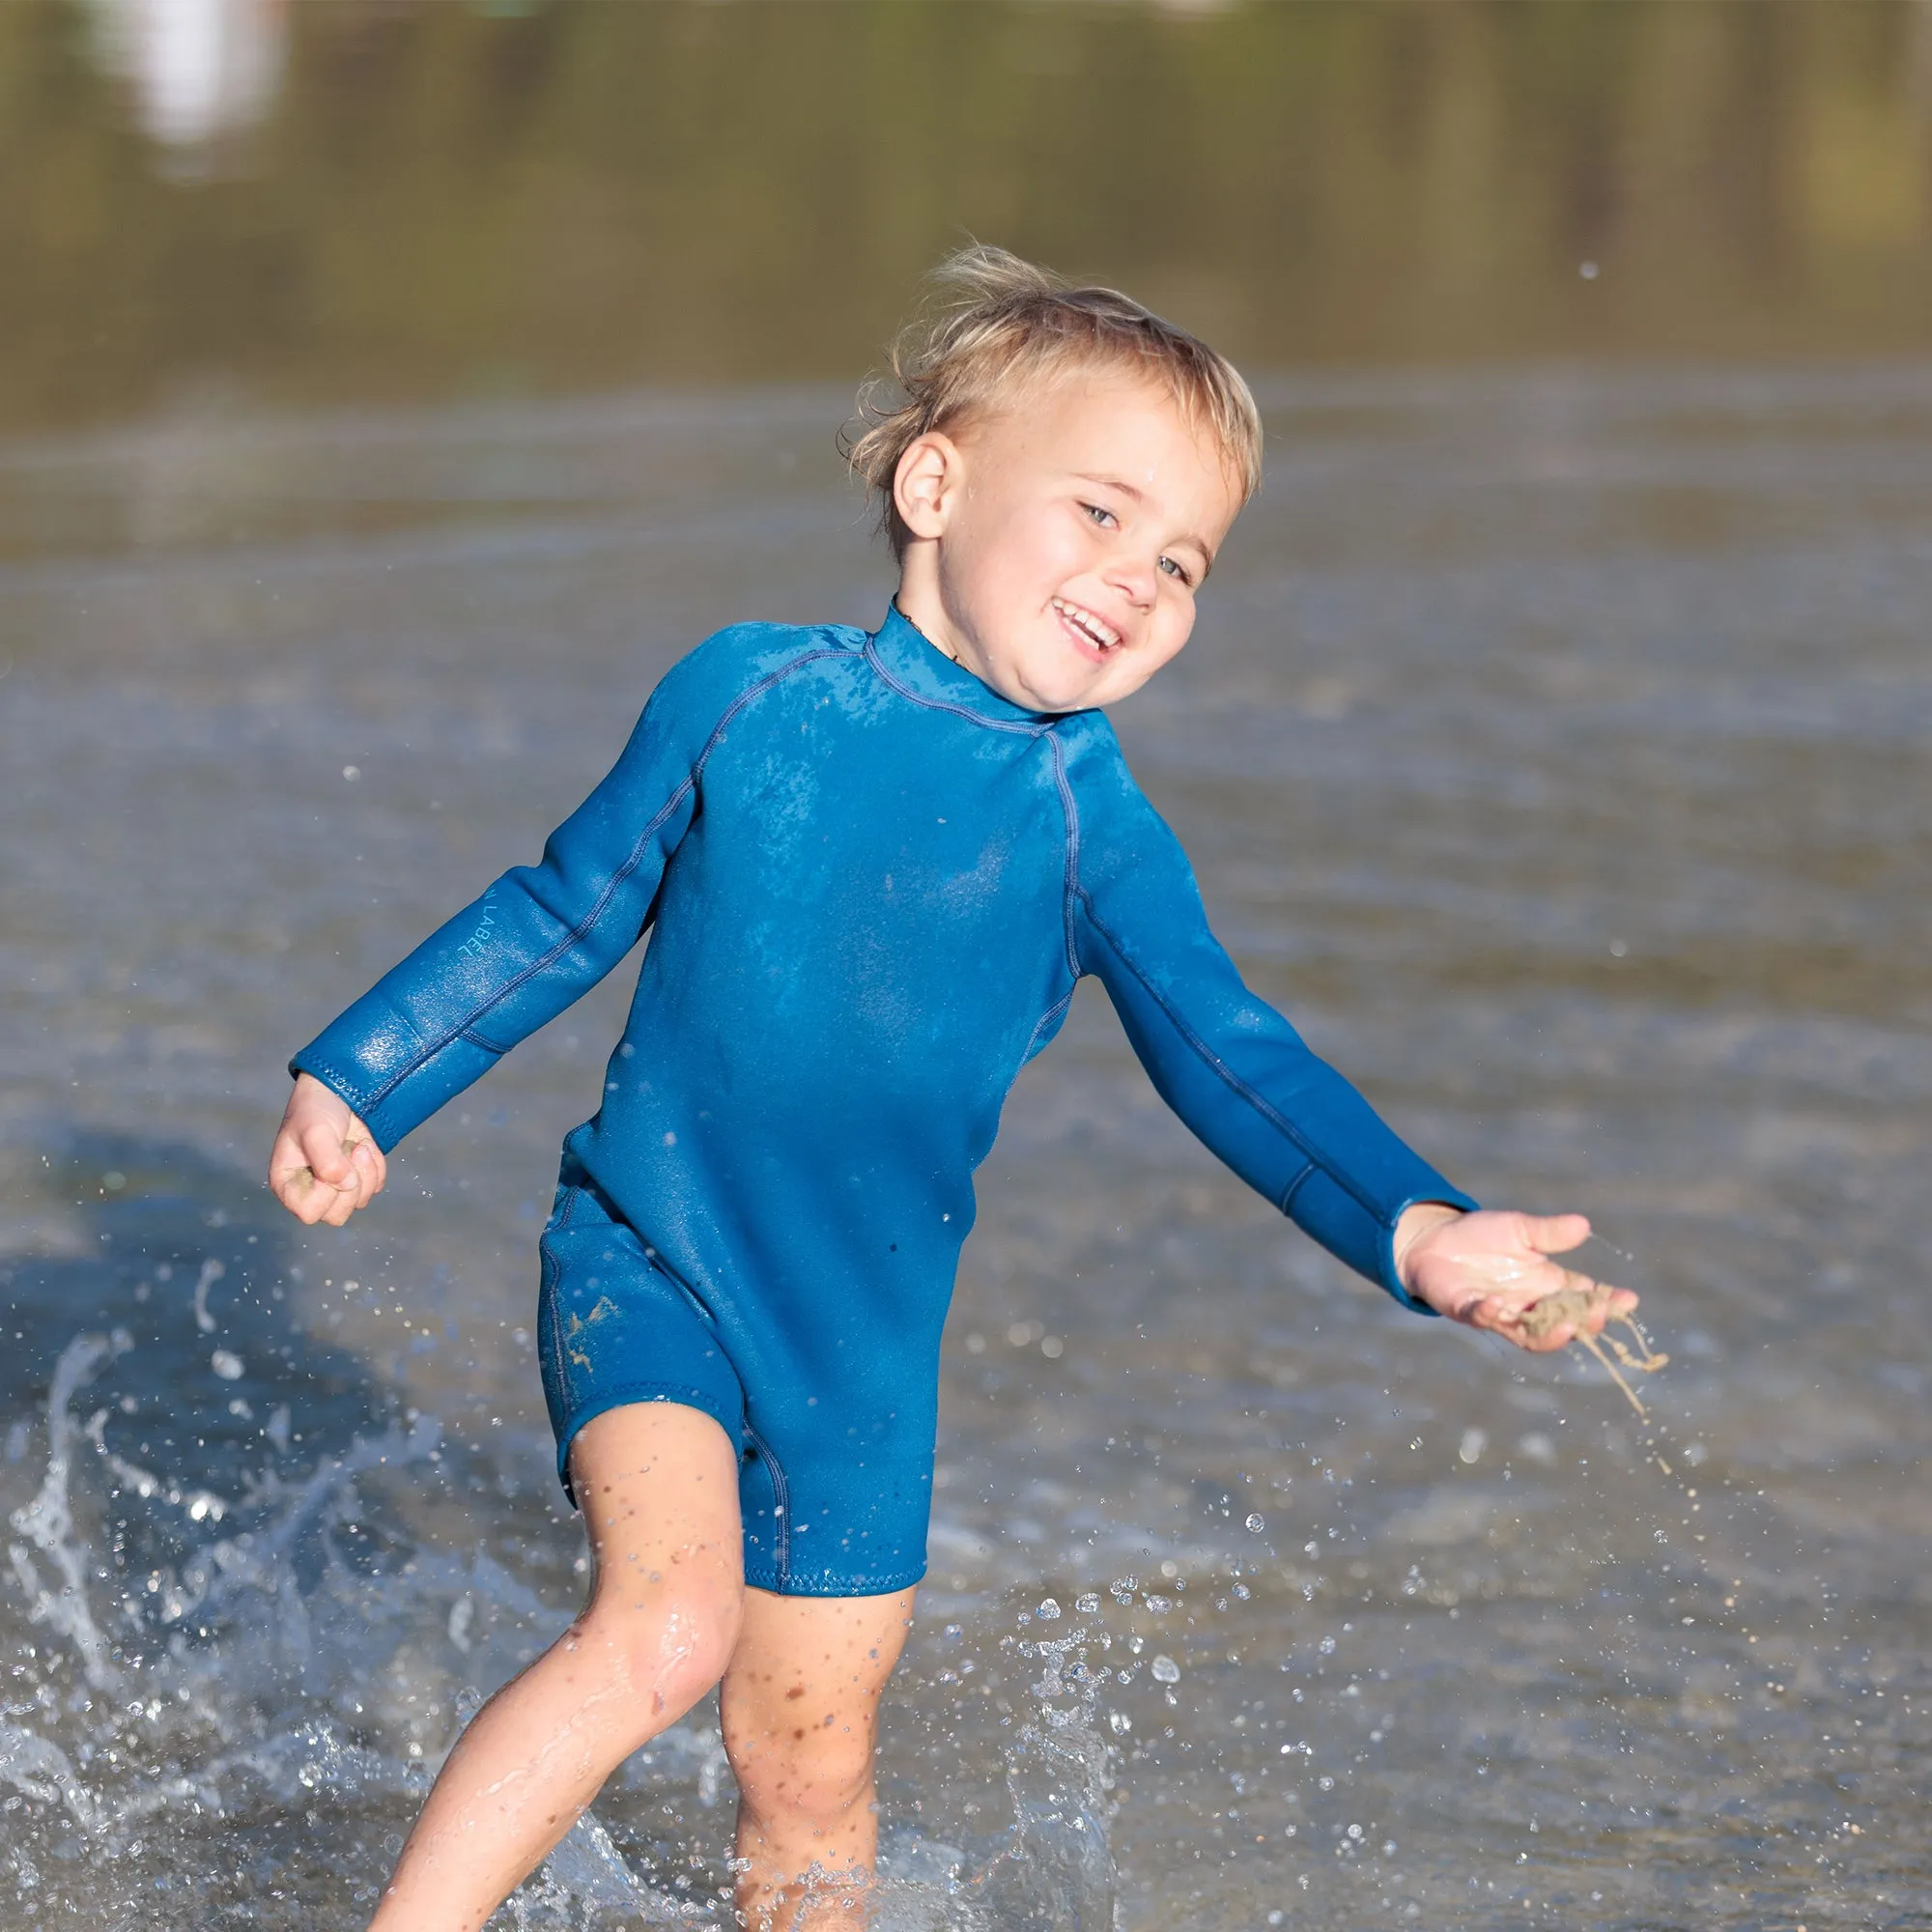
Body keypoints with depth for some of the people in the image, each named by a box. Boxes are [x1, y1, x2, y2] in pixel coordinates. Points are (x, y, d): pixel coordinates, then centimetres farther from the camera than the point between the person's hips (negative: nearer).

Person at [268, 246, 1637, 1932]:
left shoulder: (1090, 826, -3)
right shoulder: (751, 695, -7)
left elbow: (1233, 1061, -10)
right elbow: (556, 919, 5)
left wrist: (1415, 1230, -24)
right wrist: (358, 1083, 5)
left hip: (865, 1349, 3)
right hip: (643, 1265, -3)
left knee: (811, 1776, 10)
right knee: (671, 1619, -26)